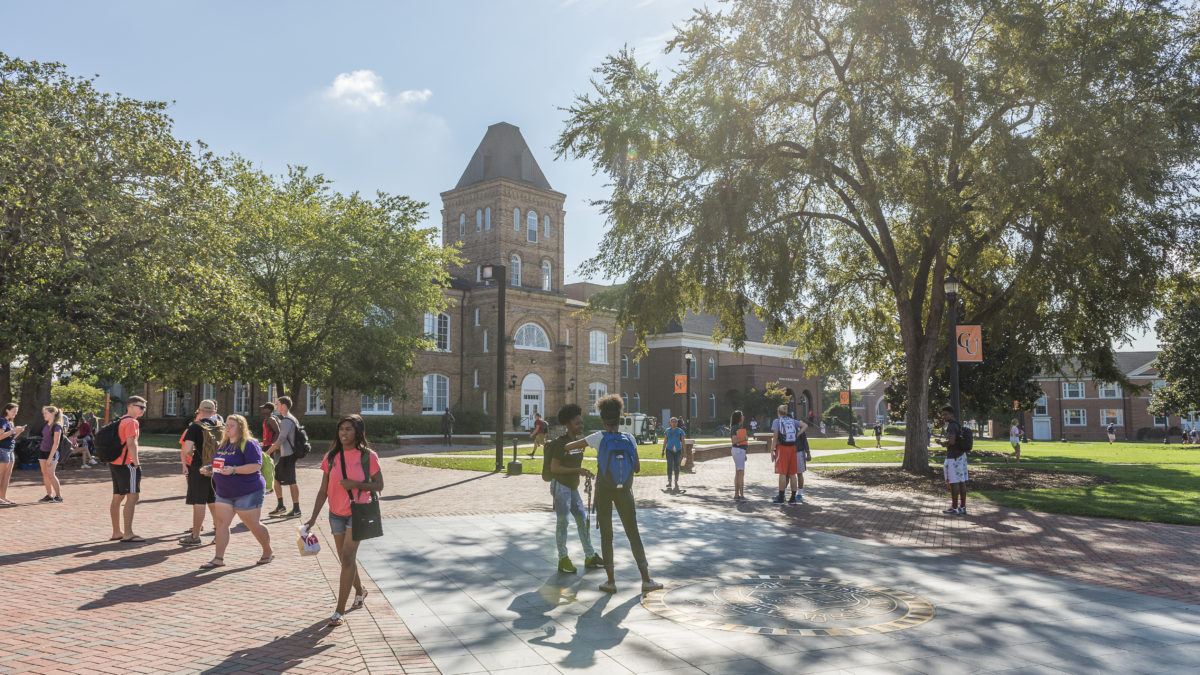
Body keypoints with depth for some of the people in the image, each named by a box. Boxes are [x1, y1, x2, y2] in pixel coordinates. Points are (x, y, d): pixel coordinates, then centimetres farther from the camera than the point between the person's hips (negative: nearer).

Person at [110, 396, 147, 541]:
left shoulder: (120, 421, 19)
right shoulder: (132, 422, -12)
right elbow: (131, 443, -22)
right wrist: (136, 463, -17)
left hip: (114, 463, 10)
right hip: (126, 464, -10)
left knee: (117, 498, 14)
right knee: (132, 497, -8)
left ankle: (116, 532, 20)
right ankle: (128, 534, -10)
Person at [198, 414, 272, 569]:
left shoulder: (249, 444, -13)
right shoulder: (223, 444, 13)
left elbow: (256, 466, -23)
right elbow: (219, 464, 26)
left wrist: (234, 470, -30)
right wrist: (209, 469, 6)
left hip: (247, 492, -8)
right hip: (224, 492, 8)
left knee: (253, 525, 1)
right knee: (221, 523, 0)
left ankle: (268, 552, 19)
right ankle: (218, 558, 6)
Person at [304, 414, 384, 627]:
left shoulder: (368, 456, -9)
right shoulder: (331, 456, 0)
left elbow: (379, 485, -4)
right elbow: (323, 490, 2)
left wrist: (356, 484, -20)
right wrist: (313, 518, -4)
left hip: (358, 512, -4)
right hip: (336, 513, 4)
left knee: (347, 559, -12)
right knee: (345, 559, 16)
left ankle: (339, 611, -7)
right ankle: (360, 591, 41)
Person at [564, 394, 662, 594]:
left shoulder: (599, 438, -11)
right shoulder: (629, 439, -4)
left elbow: (567, 446, -7)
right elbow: (637, 468, 2)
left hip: (604, 490, -2)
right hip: (624, 491, 2)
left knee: (606, 534, 8)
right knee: (633, 533, 9)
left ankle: (611, 581, 10)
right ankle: (646, 579, 7)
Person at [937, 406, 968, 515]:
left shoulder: (951, 426, -15)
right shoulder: (958, 424, 16)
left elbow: (952, 441, -26)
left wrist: (942, 443, -9)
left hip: (953, 457, -10)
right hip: (962, 455, 10)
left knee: (954, 482, -5)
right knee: (961, 482, 9)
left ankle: (954, 507, -2)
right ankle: (962, 507, 12)